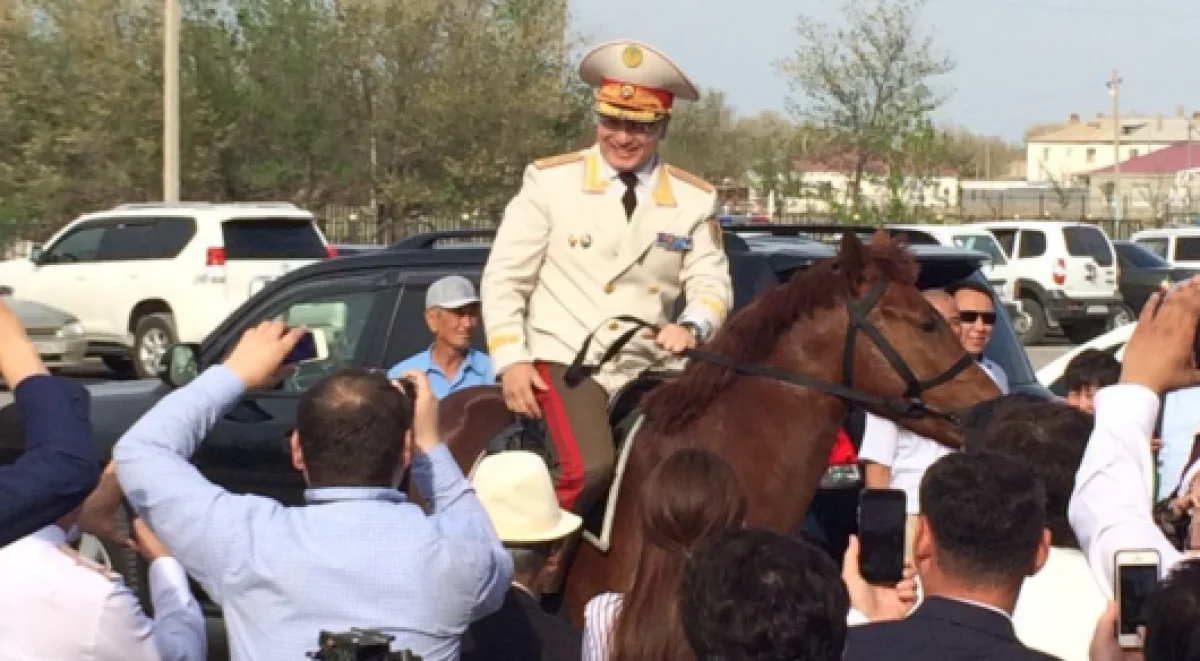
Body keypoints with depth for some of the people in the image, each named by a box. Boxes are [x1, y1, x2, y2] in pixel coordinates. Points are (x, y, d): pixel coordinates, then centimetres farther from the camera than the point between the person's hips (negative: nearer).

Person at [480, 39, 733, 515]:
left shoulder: (694, 199, 6)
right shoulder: (550, 180, -1)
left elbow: (711, 282, 1)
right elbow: (504, 277, -1)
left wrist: (692, 326, -21)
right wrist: (511, 359, -11)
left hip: (647, 371, 4)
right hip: (565, 361, -4)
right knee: (592, 467, -28)